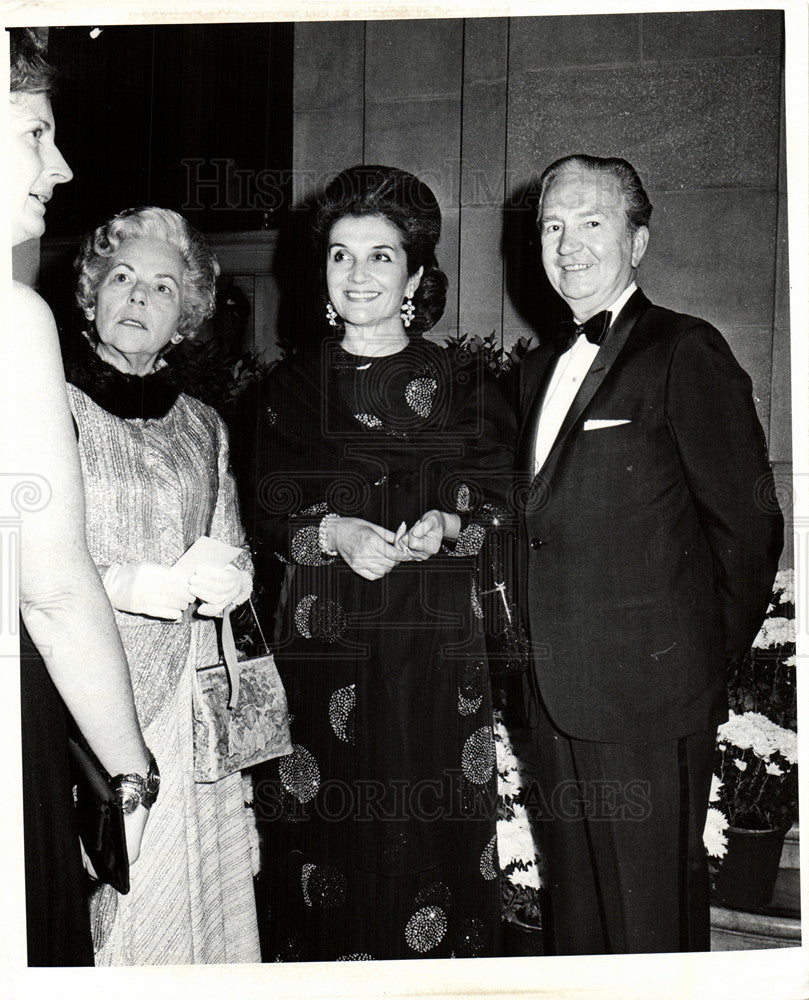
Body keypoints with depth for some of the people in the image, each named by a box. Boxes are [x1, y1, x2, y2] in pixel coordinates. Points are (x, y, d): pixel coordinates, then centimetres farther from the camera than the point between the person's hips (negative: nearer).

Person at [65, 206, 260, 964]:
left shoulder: (201, 426, 14)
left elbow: (235, 555, 20)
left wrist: (229, 580, -1)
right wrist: (117, 583, -14)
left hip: (182, 702, 4)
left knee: (180, 893, 5)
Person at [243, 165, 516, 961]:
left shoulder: (463, 390, 6)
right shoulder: (289, 388, 7)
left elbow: (500, 508, 6)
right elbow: (265, 515, 5)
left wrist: (447, 526, -14)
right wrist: (332, 533, -13)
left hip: (436, 650, 0)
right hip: (322, 648, 0)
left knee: (433, 833, 4)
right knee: (331, 832, 3)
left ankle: (438, 954, 25)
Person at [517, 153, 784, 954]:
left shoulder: (684, 352, -8)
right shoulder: (540, 370, 15)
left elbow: (748, 523, -10)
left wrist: (710, 654, -3)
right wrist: (539, 666, 9)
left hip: (648, 702, -7)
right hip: (558, 701, 7)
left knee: (652, 921, 6)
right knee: (577, 914, 19)